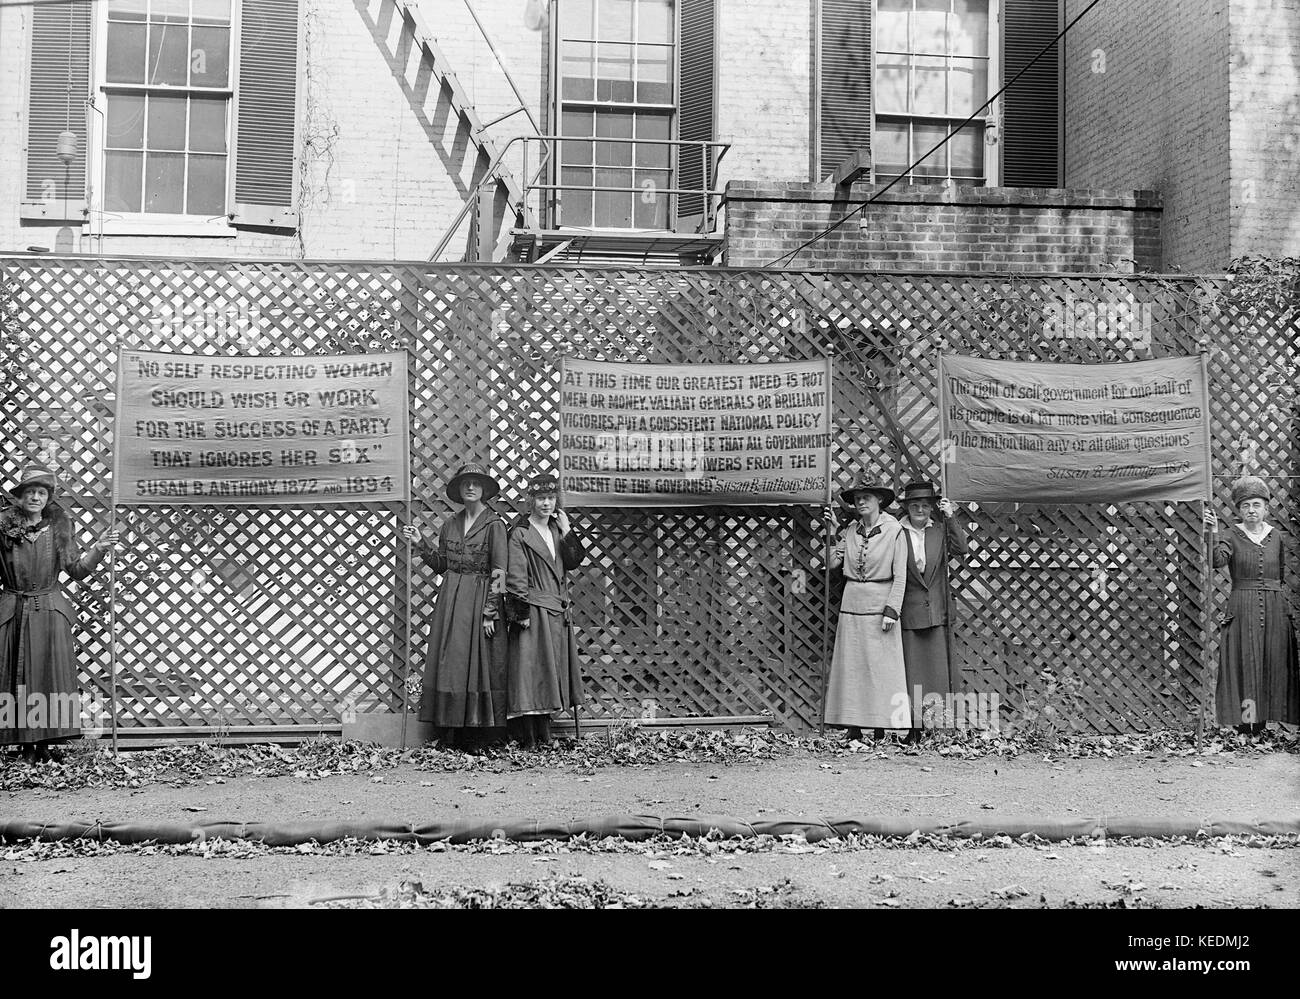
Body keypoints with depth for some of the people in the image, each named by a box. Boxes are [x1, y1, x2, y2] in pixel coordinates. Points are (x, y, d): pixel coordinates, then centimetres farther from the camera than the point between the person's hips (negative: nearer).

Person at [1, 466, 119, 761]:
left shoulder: (58, 527, 2)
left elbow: (77, 570, 3)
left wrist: (98, 549, -11)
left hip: (50, 612, 1)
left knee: (51, 675, -1)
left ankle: (45, 742, 6)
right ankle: (25, 742, 10)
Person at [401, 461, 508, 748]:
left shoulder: (494, 524, -6)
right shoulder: (450, 525, 11)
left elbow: (499, 571, -9)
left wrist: (490, 612, -14)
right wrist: (421, 543, 5)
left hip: (480, 599, -5)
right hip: (450, 600, 5)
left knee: (479, 664, -4)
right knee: (448, 662, 3)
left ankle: (476, 735, 2)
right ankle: (451, 732, 9)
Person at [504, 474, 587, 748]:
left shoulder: (557, 530, 14)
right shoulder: (521, 534, -6)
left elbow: (575, 561, 6)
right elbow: (515, 578, -10)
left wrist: (566, 532, -3)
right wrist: (521, 613, -15)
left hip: (558, 612, 7)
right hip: (534, 611, -7)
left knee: (551, 670, 9)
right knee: (531, 669, -7)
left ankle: (544, 733, 16)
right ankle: (528, 738, -5)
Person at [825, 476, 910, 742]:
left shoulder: (894, 531, -4)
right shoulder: (850, 530, 9)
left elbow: (900, 575, -6)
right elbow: (832, 563, 5)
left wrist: (891, 610, -12)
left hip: (880, 603, -4)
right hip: (852, 603, 4)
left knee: (881, 667, -2)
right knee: (851, 666, 2)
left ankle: (880, 728, 2)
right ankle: (853, 727, 6)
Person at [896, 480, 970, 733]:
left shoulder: (941, 530, 6)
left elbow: (962, 549, -8)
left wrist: (951, 518, -12)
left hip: (936, 614, 2)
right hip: (908, 614, -2)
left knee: (938, 667, 2)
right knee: (912, 671, 2)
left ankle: (938, 724, 7)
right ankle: (913, 730, 7)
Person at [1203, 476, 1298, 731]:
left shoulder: (1275, 536, 10)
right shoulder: (1232, 536, 0)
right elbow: (1217, 561, -20)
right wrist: (1213, 534, -33)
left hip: (1275, 610, 3)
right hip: (1242, 611, -3)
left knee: (1272, 667, 3)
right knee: (1245, 665, -6)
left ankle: (1262, 722, 10)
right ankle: (1246, 722, -2)